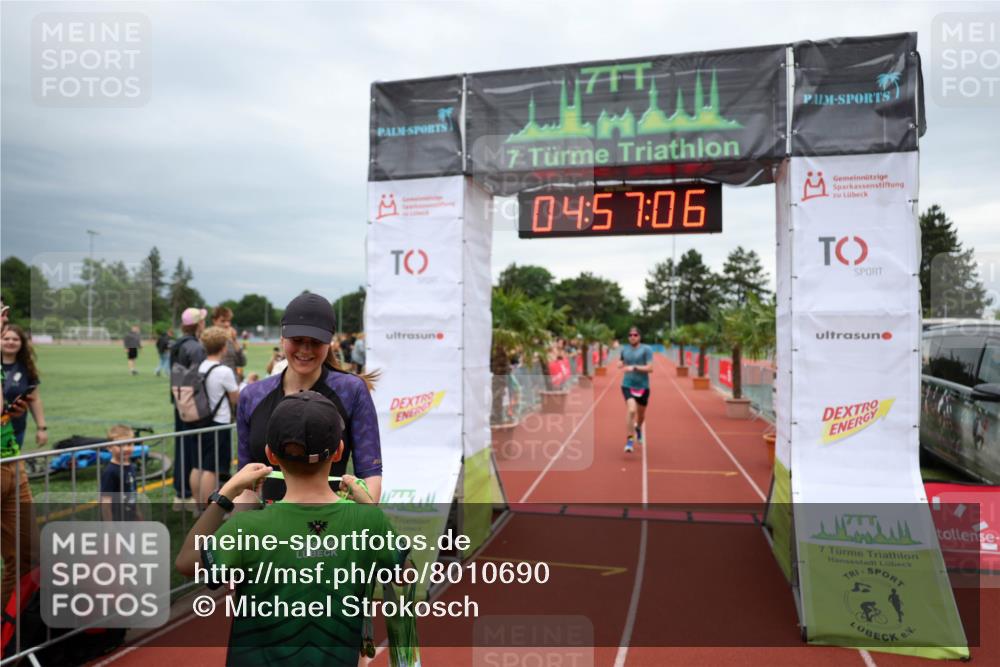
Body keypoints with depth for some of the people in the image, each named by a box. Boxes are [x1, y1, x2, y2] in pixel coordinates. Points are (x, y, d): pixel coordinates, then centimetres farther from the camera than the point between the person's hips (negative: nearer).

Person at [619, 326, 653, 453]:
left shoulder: (646, 349, -6)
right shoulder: (624, 349, 5)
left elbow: (650, 368, -14)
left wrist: (634, 367, -23)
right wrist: (621, 363, 4)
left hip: (642, 386, 0)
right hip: (627, 385, 0)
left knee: (641, 414, 17)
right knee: (631, 410, -24)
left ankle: (638, 428, 53)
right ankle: (629, 440, -15)